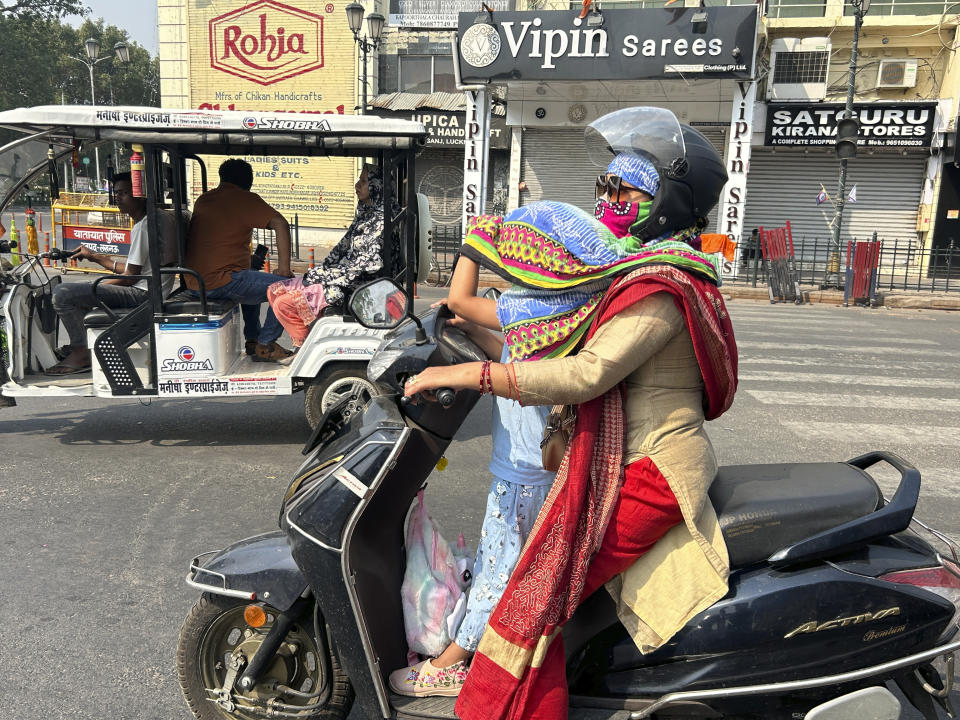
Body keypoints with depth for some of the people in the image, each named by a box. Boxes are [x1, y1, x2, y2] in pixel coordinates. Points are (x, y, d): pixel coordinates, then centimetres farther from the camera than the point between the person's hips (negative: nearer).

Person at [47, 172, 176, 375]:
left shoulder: (143, 226, -17)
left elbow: (131, 276, -18)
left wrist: (96, 288, -5)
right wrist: (93, 256, 20)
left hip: (142, 294, -11)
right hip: (145, 291, 11)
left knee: (62, 293, -17)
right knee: (78, 291, 30)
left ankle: (81, 354, -6)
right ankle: (80, 343, 30)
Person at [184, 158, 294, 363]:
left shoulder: (202, 200, 17)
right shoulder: (246, 200, -4)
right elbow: (281, 224, -16)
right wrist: (284, 267, -14)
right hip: (221, 282, -8)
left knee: (251, 280, 34)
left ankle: (253, 339, 30)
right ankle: (264, 346, -2)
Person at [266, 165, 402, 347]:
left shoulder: (383, 219, -17)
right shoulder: (366, 213, 12)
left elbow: (367, 265, -21)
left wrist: (319, 276, -14)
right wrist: (317, 273, 5)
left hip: (358, 289, -10)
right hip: (344, 277, 10)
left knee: (284, 304, -16)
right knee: (274, 291, 7)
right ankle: (304, 346, 10)